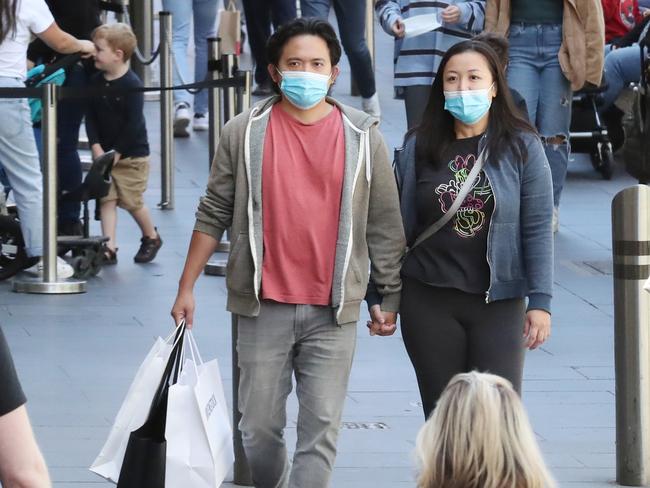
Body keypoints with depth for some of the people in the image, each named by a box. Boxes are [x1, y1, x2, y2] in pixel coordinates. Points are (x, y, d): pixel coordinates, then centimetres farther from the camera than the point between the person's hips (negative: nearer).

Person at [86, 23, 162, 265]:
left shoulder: (131, 85, -17)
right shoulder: (96, 82, 1)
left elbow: (134, 123, -18)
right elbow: (90, 117, 3)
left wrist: (117, 153, -17)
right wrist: (96, 147, -9)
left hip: (131, 154, -5)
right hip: (104, 153, 5)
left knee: (131, 201, 2)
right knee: (107, 199, -2)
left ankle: (151, 237, 26)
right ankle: (109, 247, -3)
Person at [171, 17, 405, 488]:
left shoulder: (362, 136, 3)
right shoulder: (245, 133, 2)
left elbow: (384, 224, 8)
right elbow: (214, 215, 7)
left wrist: (390, 296, 8)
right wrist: (186, 286, 5)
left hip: (333, 311, 0)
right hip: (263, 307, 0)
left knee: (321, 429, -4)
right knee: (260, 427, 7)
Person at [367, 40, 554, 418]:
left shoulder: (522, 147, 0)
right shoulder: (419, 148, 6)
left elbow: (538, 230, -2)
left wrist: (540, 301, -7)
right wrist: (379, 297, 8)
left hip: (498, 301, -2)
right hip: (429, 302, 2)